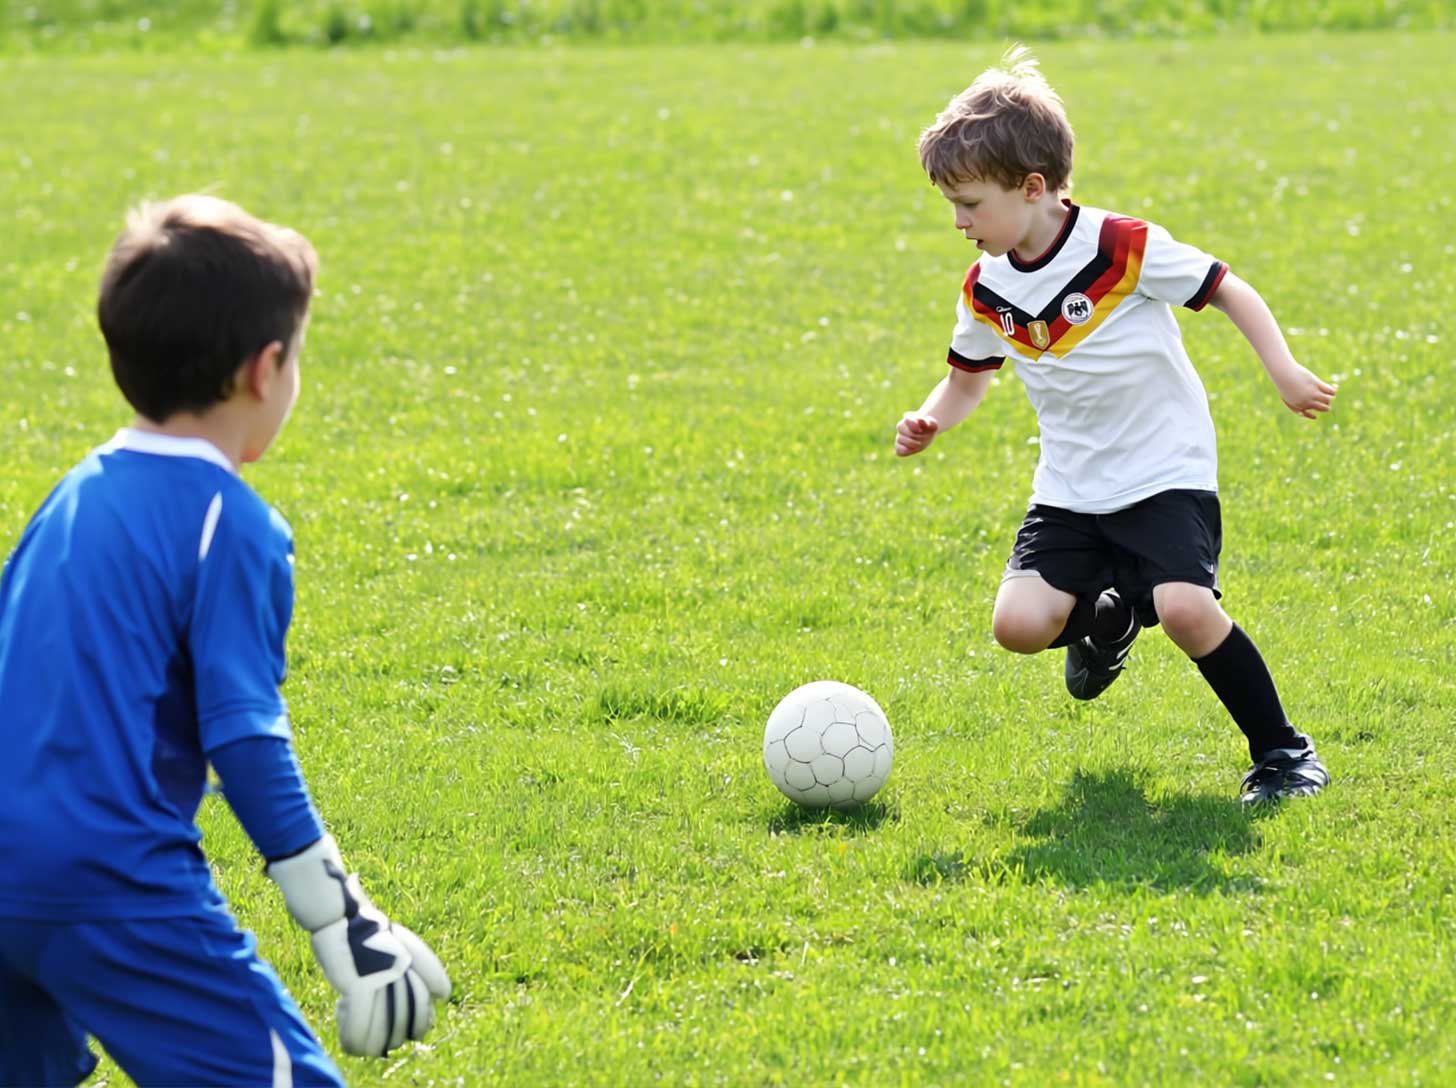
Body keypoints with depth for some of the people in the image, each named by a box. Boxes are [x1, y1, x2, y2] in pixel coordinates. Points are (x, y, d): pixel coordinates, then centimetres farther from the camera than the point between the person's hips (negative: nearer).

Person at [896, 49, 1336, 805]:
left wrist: (1284, 372, -18)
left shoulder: (1123, 247, -16)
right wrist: (930, 421, -5)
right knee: (1019, 624, -14)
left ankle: (1282, 752, -8)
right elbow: (968, 378, 16)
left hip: (1167, 473, -5)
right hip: (1071, 488, 5)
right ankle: (1106, 619, 22)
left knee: (1184, 608, -27)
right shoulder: (985, 291, 0)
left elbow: (1226, 290, -8)